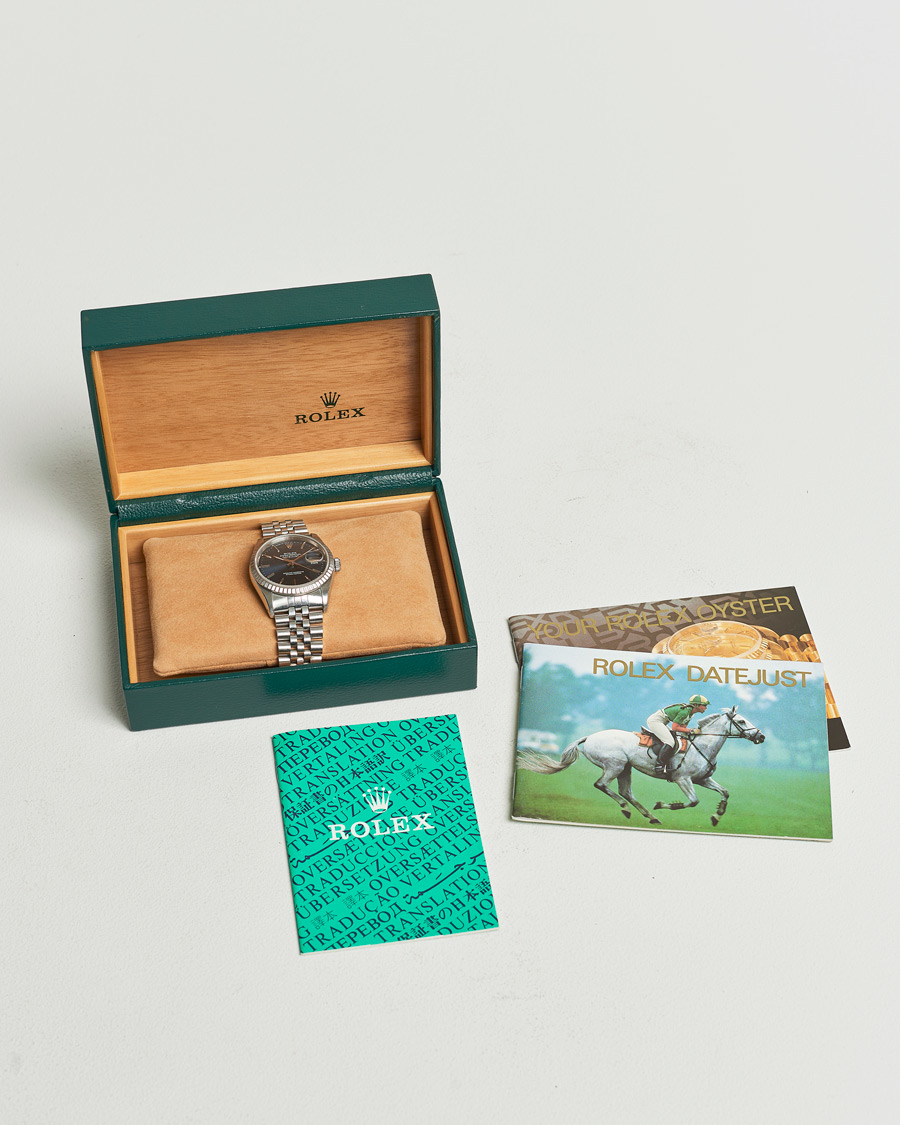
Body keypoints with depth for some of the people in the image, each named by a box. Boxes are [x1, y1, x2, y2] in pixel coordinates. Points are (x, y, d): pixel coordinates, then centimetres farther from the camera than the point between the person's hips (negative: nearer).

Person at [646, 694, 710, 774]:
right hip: (655, 721, -11)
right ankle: (659, 764, -18)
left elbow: (683, 727, 7)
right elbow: (674, 728, -25)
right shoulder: (685, 711, -25)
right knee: (670, 742, -22)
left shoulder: (691, 713, 6)